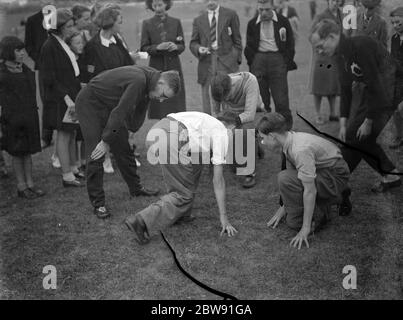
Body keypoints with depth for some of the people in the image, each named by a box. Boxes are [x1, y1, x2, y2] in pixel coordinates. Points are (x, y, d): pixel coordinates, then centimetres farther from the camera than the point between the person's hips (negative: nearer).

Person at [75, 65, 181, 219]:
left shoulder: (150, 78, -4)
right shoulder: (138, 81, -34)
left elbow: (140, 108, 12)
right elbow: (119, 113, -31)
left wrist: (131, 132, 16)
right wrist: (106, 141, -25)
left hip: (108, 105, 9)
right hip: (90, 103, -9)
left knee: (124, 147, 14)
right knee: (96, 154, -12)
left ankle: (136, 188, 29)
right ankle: (98, 203, -5)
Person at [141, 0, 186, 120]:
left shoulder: (176, 22, 7)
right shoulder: (147, 24, 4)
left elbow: (182, 46, 9)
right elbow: (144, 48, 1)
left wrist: (175, 47, -14)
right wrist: (157, 47, -17)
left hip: (173, 66, 1)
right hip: (156, 66, -1)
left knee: (176, 99, -2)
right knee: (159, 100, -2)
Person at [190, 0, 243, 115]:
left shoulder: (230, 14, 9)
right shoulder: (198, 20, 15)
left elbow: (237, 39, 9)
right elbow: (193, 43, 15)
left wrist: (237, 58, 2)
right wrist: (199, 49, -7)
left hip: (226, 60, -2)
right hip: (206, 61, 2)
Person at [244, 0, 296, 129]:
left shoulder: (283, 22, 3)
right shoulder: (252, 24, 8)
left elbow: (290, 45, 6)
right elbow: (249, 47, 13)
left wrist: (286, 63, -2)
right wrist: (252, 63, 4)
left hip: (278, 59, -2)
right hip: (258, 59, 2)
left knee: (281, 98, -5)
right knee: (260, 98, 3)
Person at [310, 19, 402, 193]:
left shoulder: (361, 46, -23)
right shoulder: (342, 55, 5)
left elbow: (375, 85, -24)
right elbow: (346, 90, 8)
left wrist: (368, 121, -19)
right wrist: (343, 124, 2)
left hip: (383, 94, -9)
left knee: (357, 138, -8)